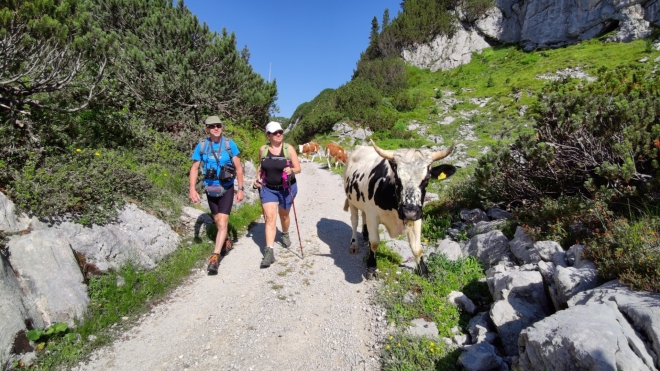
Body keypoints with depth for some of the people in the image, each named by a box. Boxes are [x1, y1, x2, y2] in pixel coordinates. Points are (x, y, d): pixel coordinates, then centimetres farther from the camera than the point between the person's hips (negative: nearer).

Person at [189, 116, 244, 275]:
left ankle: (215, 257, -7)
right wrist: (192, 189, -12)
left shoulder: (229, 144, -8)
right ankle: (225, 239, 45)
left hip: (227, 189, -3)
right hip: (210, 189, 3)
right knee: (217, 221, 17)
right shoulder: (201, 146, -4)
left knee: (222, 222, -10)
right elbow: (194, 168, -1)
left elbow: (238, 167, -5)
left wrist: (240, 189, -7)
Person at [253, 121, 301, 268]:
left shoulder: (289, 148, -9)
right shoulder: (263, 149, -2)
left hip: (286, 188, -1)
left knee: (283, 215, 17)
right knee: (270, 217, -9)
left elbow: (298, 168, -8)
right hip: (268, 189, 1)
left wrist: (291, 170, -30)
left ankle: (285, 234, 49)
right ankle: (269, 251, -8)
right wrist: (258, 178, -2)